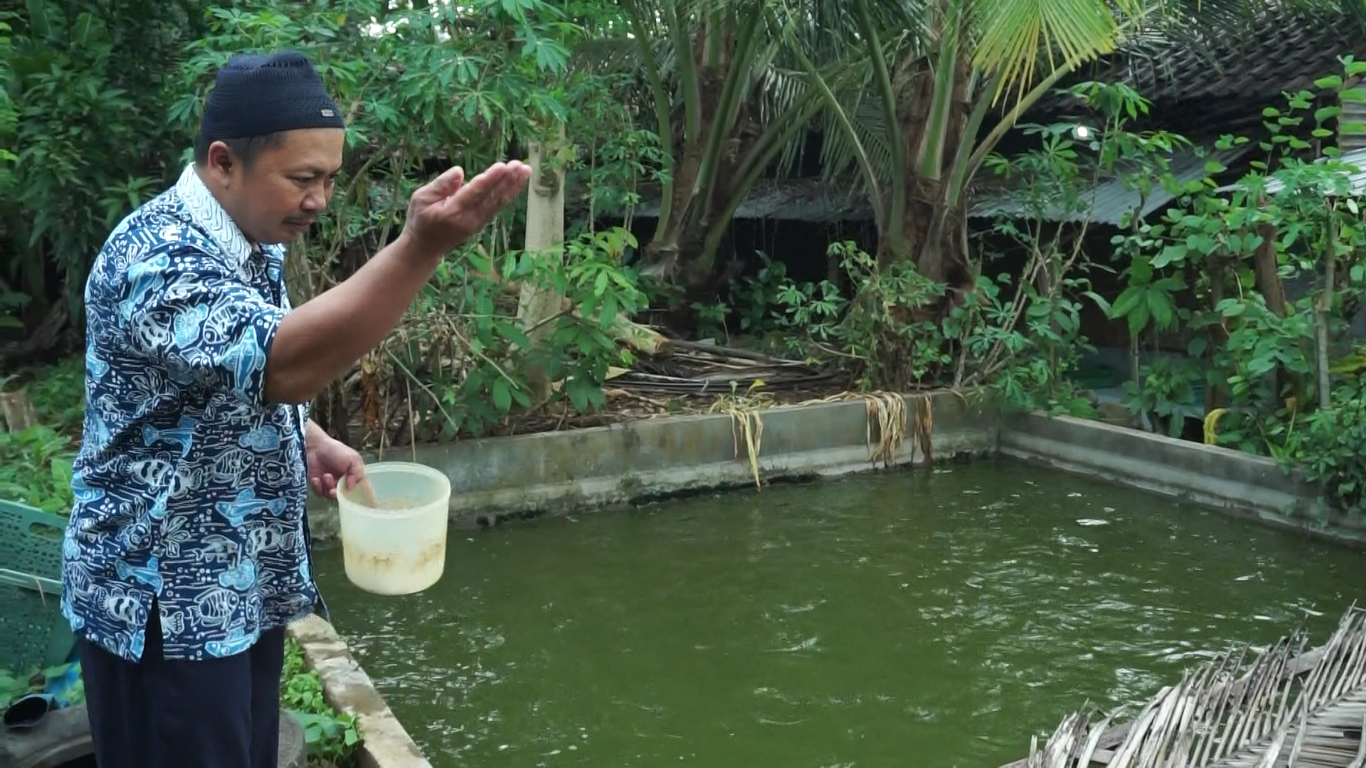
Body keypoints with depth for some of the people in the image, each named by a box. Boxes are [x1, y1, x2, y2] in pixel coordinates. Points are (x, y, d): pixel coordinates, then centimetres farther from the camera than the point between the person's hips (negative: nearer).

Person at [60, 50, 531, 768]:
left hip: (244, 586, 9)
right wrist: (422, 246, -50)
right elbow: (278, 360, -40)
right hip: (164, 603, -9)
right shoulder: (158, 255, -24)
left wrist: (311, 439, 2)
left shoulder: (253, 244, 6)